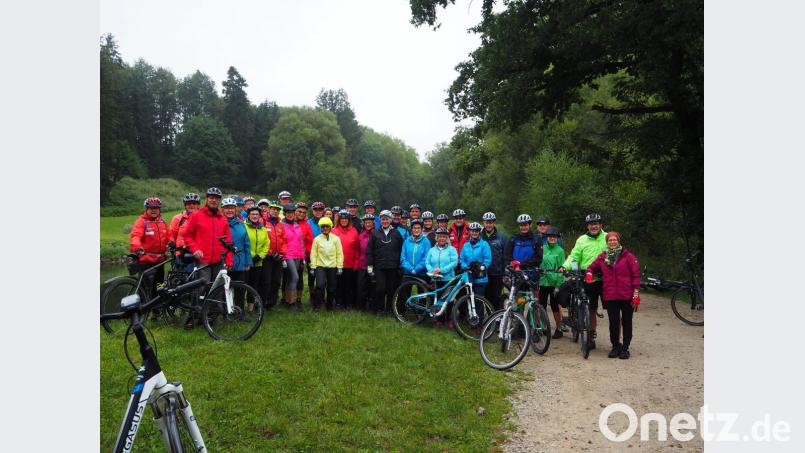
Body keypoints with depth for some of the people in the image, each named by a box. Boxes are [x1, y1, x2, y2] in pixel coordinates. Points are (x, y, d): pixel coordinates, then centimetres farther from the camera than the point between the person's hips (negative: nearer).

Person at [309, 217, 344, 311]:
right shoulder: (317, 239, 1)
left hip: (332, 266, 1)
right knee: (320, 285, -18)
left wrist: (340, 267, -3)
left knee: (332, 288, 7)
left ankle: (329, 305, 26)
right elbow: (313, 254, 0)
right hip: (320, 266, -1)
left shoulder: (336, 239, 2)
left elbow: (339, 254, 2)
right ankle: (316, 305, -3)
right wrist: (313, 267, -5)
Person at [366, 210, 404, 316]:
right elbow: (369, 250, 4)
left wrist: (400, 264, 5)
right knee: (380, 289, -5)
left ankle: (389, 309, 17)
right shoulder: (375, 233, 6)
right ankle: (379, 309, 10)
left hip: (393, 267, 1)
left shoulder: (396, 233, 8)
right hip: (379, 267, -1)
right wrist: (369, 265, -2)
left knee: (391, 289, 4)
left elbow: (401, 250, 9)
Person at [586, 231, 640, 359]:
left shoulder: (628, 256, -2)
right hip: (610, 297, 2)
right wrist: (589, 274, -3)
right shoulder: (602, 257, 8)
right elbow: (591, 267, 20)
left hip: (627, 296, -2)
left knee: (626, 322, 7)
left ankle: (625, 348, 19)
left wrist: (636, 294, -8)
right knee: (613, 323, 6)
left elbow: (636, 275, -3)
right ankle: (615, 346, 22)